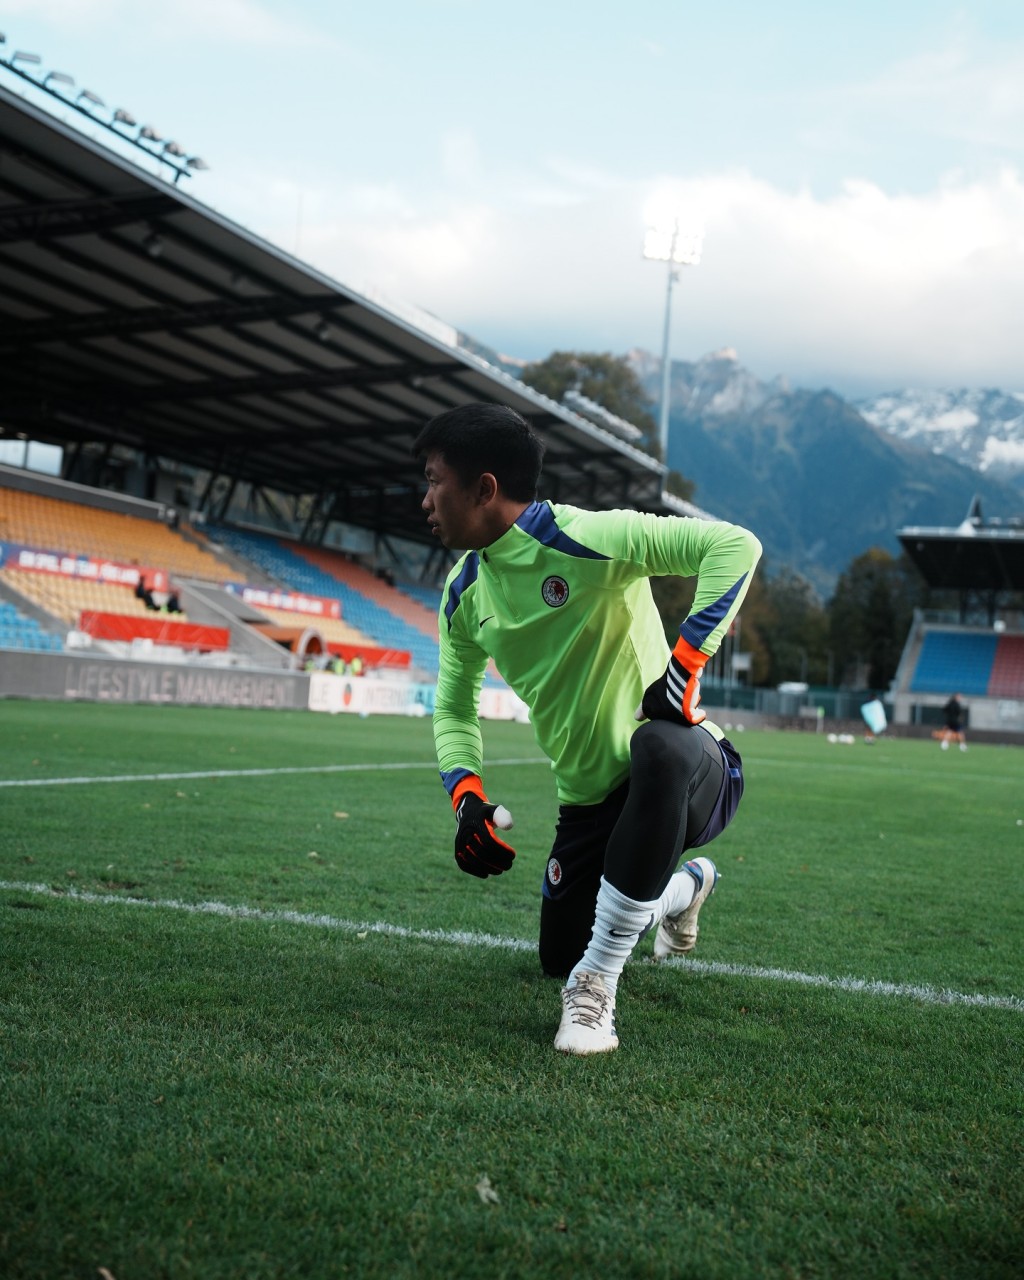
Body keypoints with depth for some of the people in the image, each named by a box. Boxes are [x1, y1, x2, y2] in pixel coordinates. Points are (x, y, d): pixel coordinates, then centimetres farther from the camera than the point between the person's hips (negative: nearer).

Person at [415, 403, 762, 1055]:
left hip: (683, 777, -7)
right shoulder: (464, 596, 2)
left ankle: (597, 987, -30)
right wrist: (467, 796, -5)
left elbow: (735, 545, -29)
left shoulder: (587, 538, -21)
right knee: (559, 958, 16)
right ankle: (684, 888, 45)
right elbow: (454, 708, 13)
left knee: (659, 749, -44)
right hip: (589, 800, 8)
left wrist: (684, 666, -34)